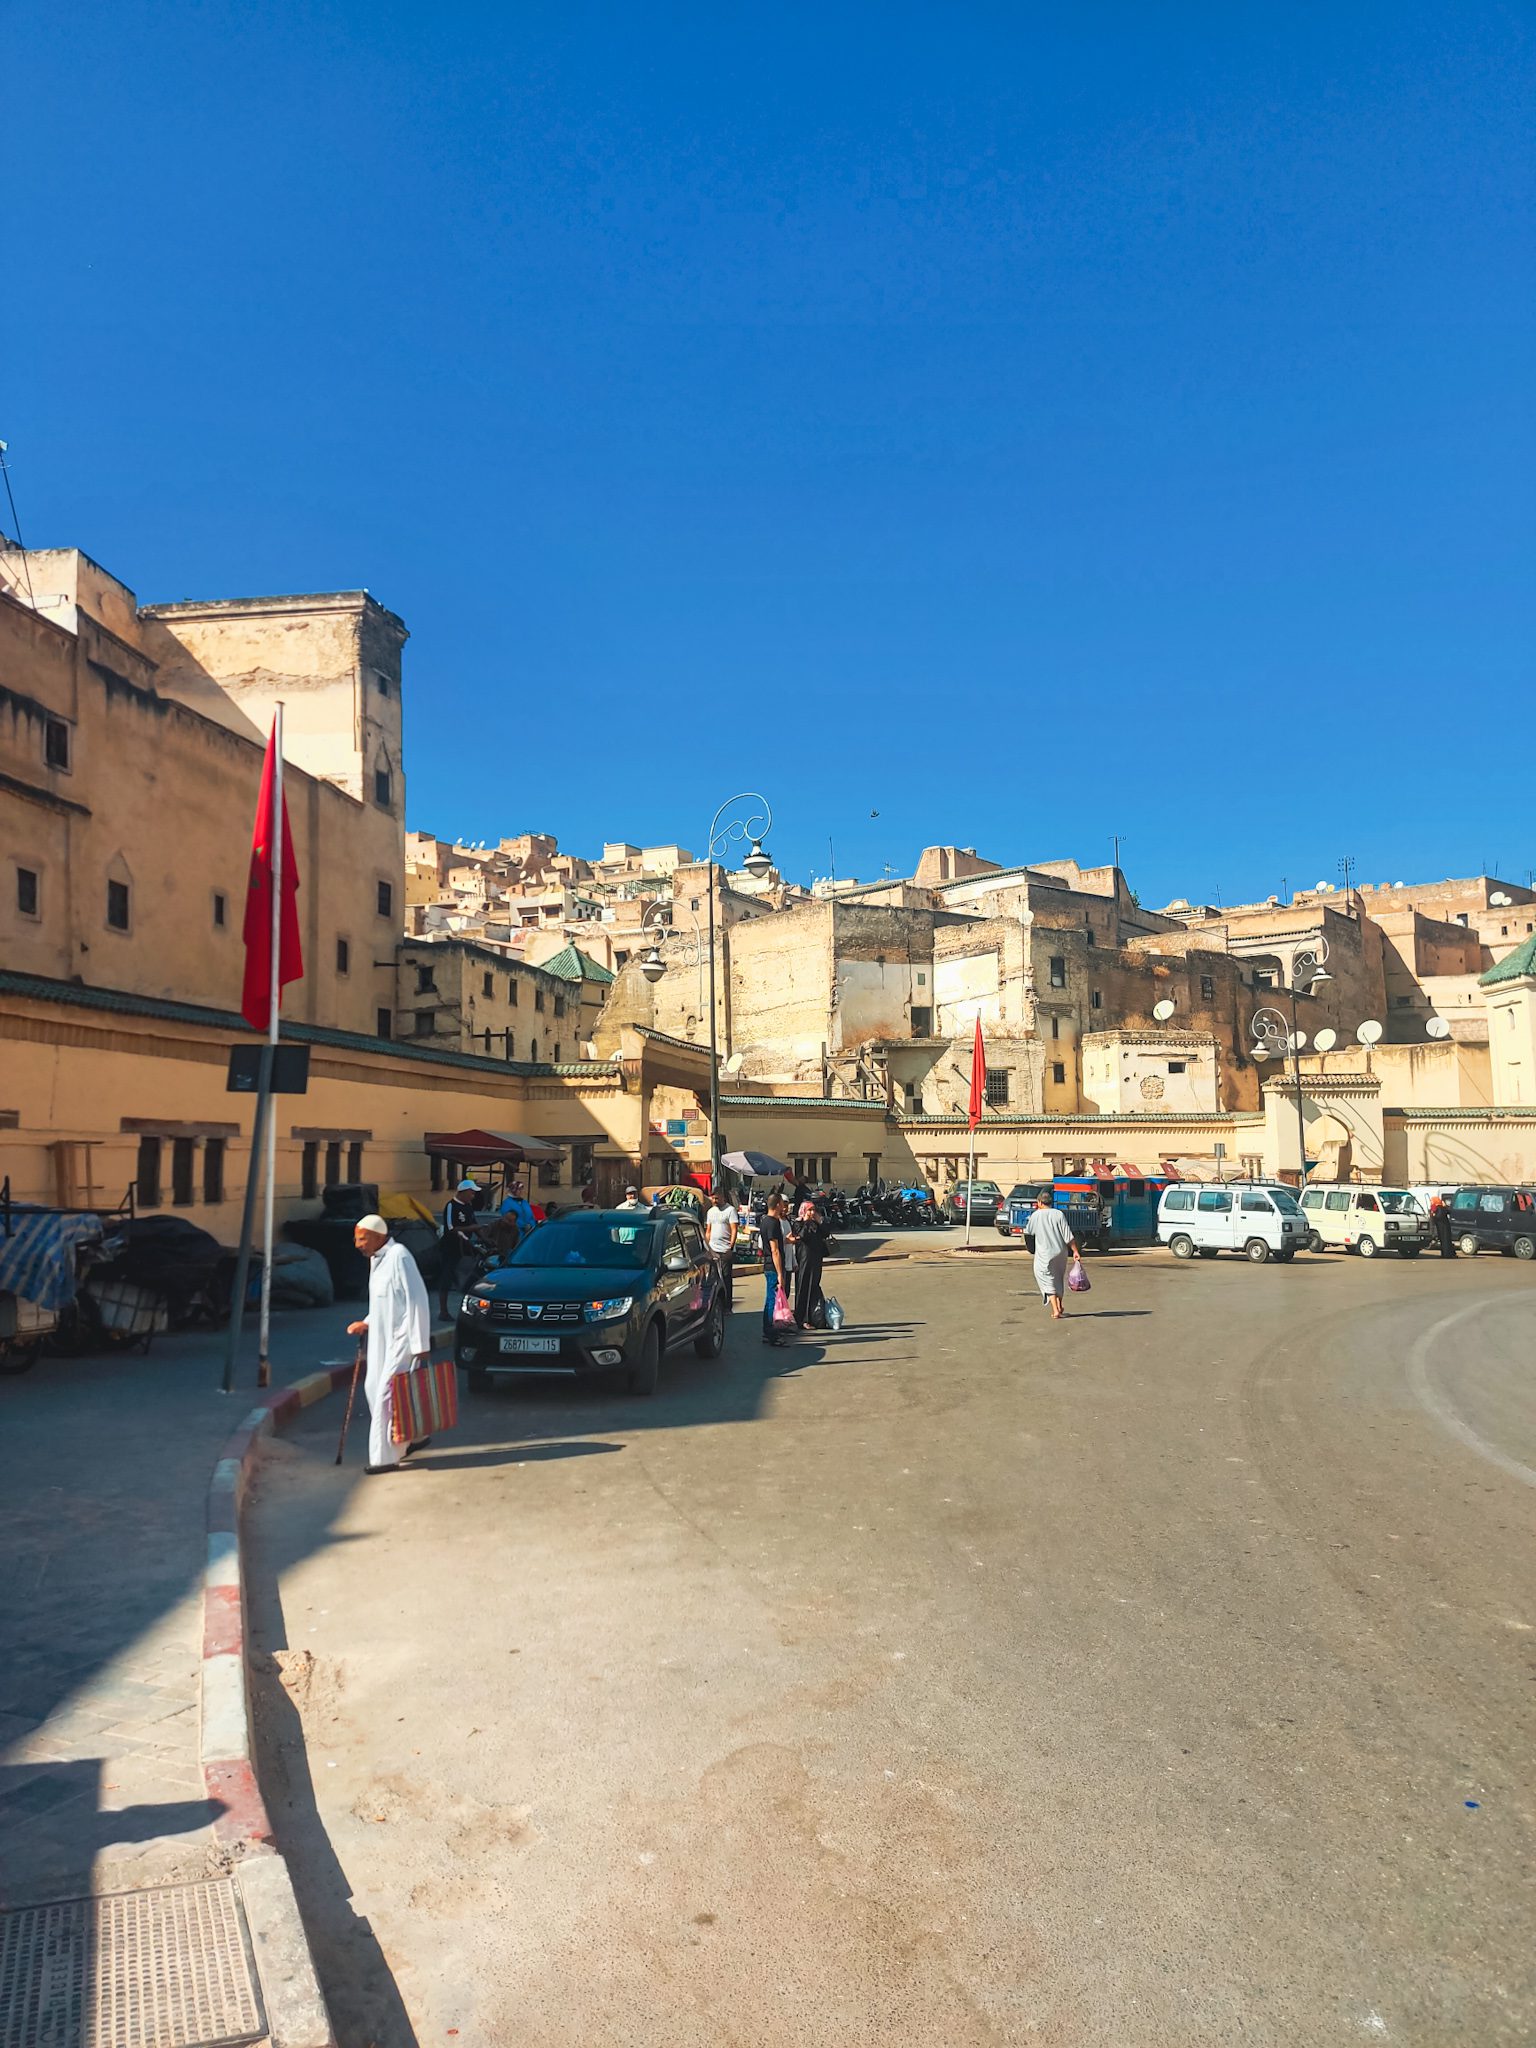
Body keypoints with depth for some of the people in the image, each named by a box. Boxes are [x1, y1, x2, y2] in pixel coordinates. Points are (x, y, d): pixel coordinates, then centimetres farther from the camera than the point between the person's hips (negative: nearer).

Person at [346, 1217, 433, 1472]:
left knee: (386, 1394, -7)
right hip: (383, 1338, 10)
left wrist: (420, 1345, -21)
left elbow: (417, 1301, -21)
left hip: (402, 1339, -10)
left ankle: (384, 1457, 3)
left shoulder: (398, 1257, -20)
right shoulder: (376, 1259, 10)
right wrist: (366, 1324, 9)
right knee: (373, 1387, 14)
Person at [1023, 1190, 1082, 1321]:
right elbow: (1068, 1236, -7)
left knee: (1048, 1282, 4)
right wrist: (1075, 1251, -1)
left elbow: (1028, 1232, 10)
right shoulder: (1059, 1214, -4)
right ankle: (1060, 1305, 28)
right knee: (1059, 1279, 22)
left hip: (1044, 1255, -3)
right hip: (1060, 1252, 3)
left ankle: (1055, 1310, -5)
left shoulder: (1036, 1215, -7)